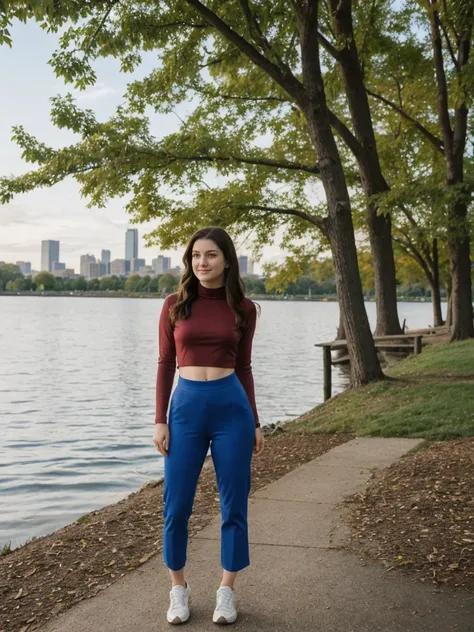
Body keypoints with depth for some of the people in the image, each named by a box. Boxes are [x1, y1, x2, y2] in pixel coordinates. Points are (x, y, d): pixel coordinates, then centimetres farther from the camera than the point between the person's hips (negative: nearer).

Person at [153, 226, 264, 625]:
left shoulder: (243, 308, 2)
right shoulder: (175, 305, 1)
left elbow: (244, 368, 8)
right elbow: (165, 365, 4)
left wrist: (255, 423, 8)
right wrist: (160, 420, -2)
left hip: (232, 407, 0)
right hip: (186, 407, 0)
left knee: (234, 504, 7)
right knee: (177, 505, 6)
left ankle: (227, 591, 26)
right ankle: (179, 588, 28)